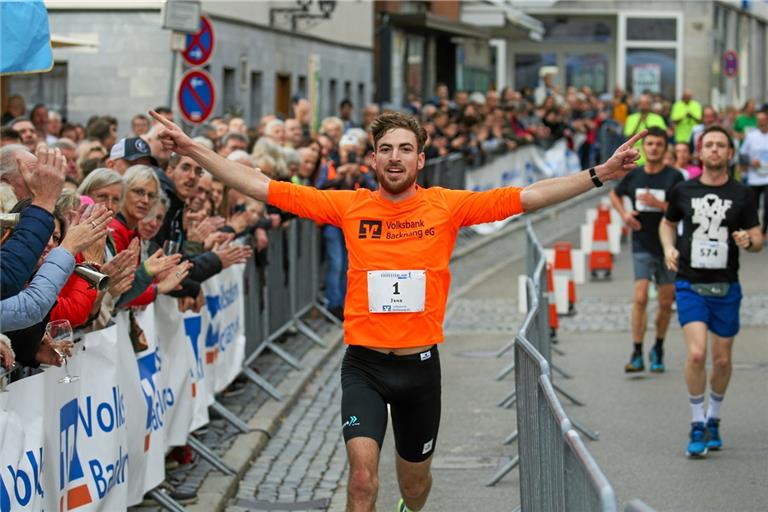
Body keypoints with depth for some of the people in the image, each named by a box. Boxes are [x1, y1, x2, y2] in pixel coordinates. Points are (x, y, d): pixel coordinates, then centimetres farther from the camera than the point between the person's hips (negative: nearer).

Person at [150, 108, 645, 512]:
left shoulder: (447, 206, -3)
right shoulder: (349, 205, -2)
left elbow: (528, 197, -7)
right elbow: (264, 188, -2)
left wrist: (599, 175, -15)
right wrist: (193, 149, -6)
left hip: (420, 364, 1)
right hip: (364, 364, -1)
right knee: (363, 472, -21)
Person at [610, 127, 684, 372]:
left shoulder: (674, 177, -7)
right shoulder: (634, 175, 3)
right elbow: (615, 195, 22)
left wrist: (658, 204, -24)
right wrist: (624, 214, 3)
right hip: (642, 245, 1)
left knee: (666, 303, 7)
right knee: (640, 299, -11)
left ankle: (658, 350, 26)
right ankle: (637, 355, -8)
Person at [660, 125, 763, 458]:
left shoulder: (742, 195, 1)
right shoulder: (683, 191, 3)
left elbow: (759, 240, 3)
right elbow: (668, 223, 20)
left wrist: (748, 241, -20)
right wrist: (669, 248, 1)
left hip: (726, 287, 1)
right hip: (690, 285, -1)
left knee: (722, 359, 8)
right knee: (696, 353, -16)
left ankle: (713, 420, 31)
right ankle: (697, 425, -3)